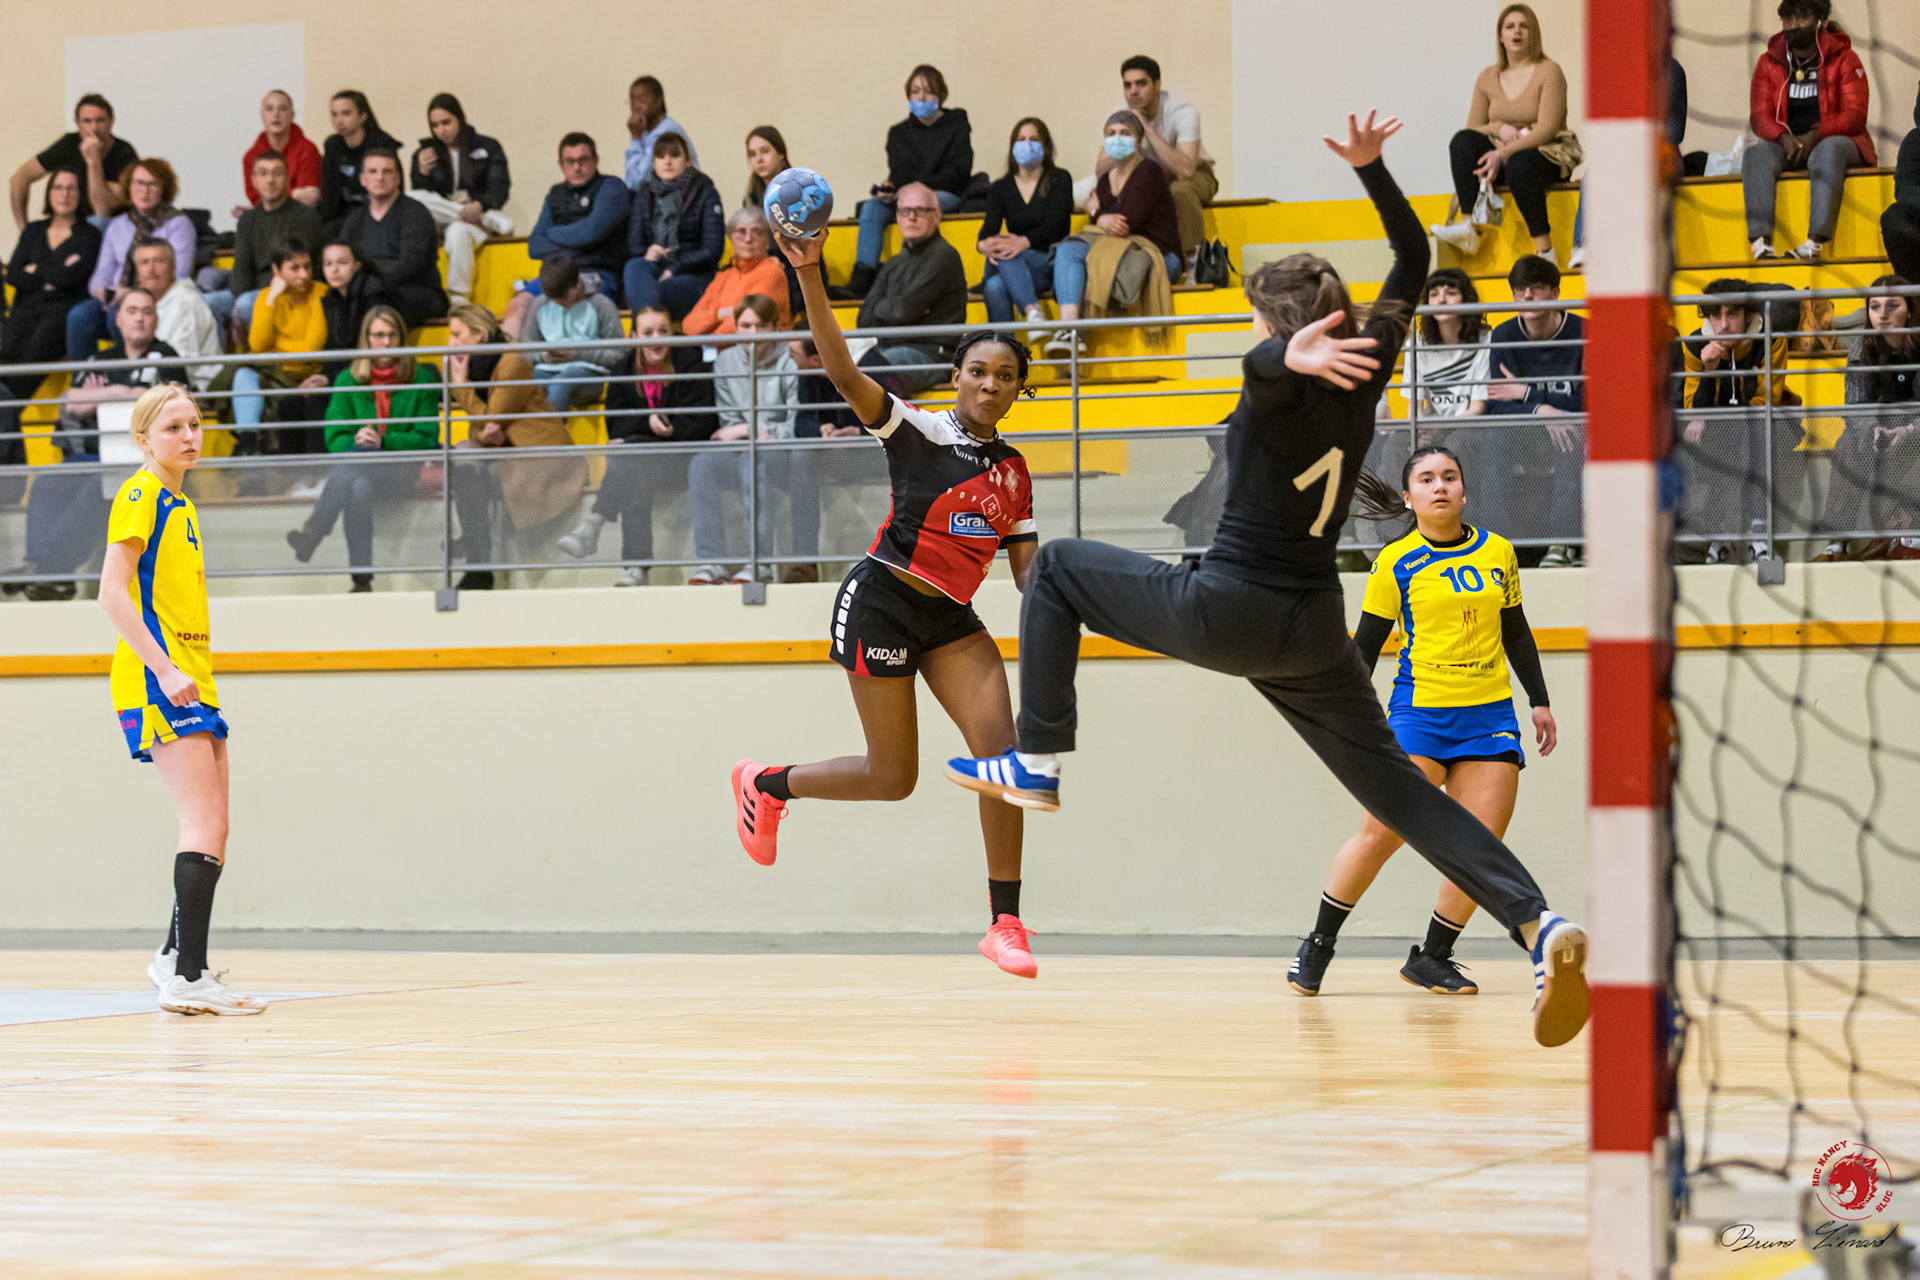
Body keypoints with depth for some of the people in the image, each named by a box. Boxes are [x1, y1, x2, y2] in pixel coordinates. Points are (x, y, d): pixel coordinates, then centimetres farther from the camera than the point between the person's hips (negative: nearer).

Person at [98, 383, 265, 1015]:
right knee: (205, 824, -16)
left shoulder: (181, 505, 20)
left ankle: (175, 957, 26)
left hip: (191, 678, 9)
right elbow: (113, 593, -16)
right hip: (155, 678, -9)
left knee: (212, 829, 12)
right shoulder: (141, 495, -8)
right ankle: (188, 978, -20)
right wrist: (164, 668, -22)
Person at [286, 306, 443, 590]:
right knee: (359, 488, -37)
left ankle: (313, 531, -53)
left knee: (356, 457, -36)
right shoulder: (348, 380, 12)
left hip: (404, 473, -2)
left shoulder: (421, 378, 7)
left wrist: (382, 442, -15)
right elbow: (334, 438, 7)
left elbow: (426, 437, 1)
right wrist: (355, 440, -18)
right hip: (359, 471, 3)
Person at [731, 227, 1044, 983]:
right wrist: (809, 276, -33)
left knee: (1002, 751, -12)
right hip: (880, 602, -5)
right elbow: (843, 372, -21)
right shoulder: (918, 431, -7)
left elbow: (1027, 566, 17)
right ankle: (766, 784, 27)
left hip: (950, 619, 5)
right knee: (893, 779, -1)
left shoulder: (1014, 472, 11)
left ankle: (1005, 923, -7)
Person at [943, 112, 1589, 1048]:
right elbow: (1413, 261, 17)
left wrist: (1294, 356, -62)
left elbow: (1266, 357, -40)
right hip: (1314, 632, 6)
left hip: (1225, 611, -6)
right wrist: (1371, 169, 12)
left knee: (1058, 565, 16)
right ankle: (1536, 921, -18)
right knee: (1398, 787, 3)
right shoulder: (1361, 378, 4)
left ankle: (1038, 762, 15)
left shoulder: (1279, 390, -13)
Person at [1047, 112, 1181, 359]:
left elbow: (1129, 223, -14)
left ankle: (1074, 336, -29)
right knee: (1067, 250, -22)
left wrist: (1098, 214, 2)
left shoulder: (1149, 172, -5)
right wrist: (1104, 220, -8)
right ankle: (1068, 328, -43)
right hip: (1116, 248, 7)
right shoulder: (1105, 180, 18)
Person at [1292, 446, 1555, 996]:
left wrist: (1540, 702, 18)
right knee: (1380, 832, -12)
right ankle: (1317, 946, 3)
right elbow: (1364, 647, 3)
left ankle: (1432, 957, 9)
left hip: (1490, 718, 4)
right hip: (1419, 712, -3)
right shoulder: (1396, 563, 0)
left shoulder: (1498, 552, 10)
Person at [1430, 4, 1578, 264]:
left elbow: (1547, 128, -14)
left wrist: (1503, 154, -25)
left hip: (1548, 153, -5)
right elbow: (1473, 128, 11)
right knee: (1462, 141, -22)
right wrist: (1500, 128, -12)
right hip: (1501, 156, 5)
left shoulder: (1549, 72, -4)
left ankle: (1544, 249, -37)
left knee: (1519, 164, -40)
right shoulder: (1488, 79, 11)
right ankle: (1469, 227, -34)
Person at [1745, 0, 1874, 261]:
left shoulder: (1844, 60, 0)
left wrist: (1815, 135, -25)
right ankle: (1761, 237, -45)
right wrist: (1784, 138, -22)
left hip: (1835, 141, -3)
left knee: (1828, 151, -38)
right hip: (1787, 146, 3)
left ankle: (1818, 238, -51)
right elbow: (1759, 116, 1)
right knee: (1756, 153, -29)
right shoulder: (1769, 63, 9)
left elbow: (1855, 115, -9)